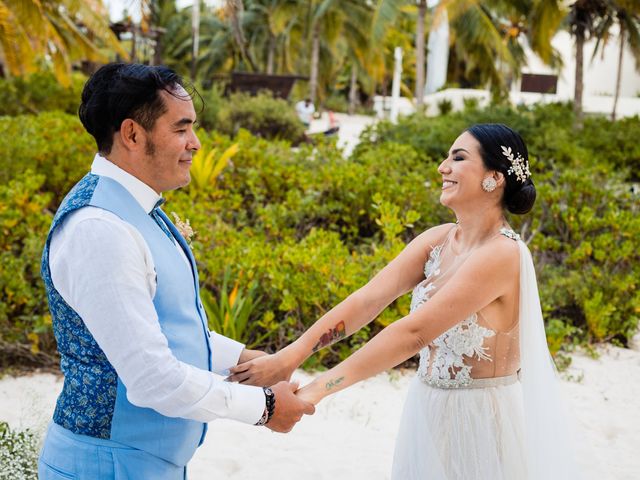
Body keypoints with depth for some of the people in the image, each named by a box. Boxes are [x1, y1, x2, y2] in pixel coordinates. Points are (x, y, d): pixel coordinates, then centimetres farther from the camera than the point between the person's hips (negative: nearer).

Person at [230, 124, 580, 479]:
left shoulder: (501, 254, -22)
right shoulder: (437, 240, 0)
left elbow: (413, 332, -28)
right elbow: (369, 299, -10)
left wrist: (319, 388, -30)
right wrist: (290, 355, -21)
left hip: (483, 422, -6)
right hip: (430, 412, 6)